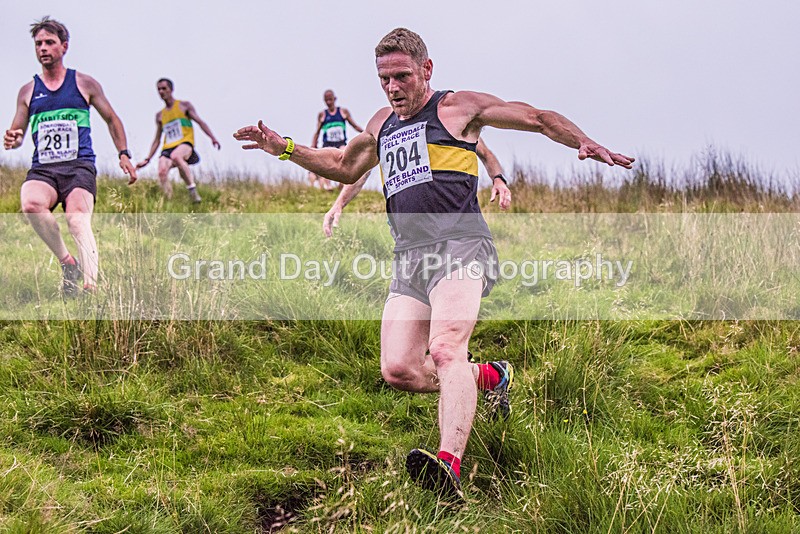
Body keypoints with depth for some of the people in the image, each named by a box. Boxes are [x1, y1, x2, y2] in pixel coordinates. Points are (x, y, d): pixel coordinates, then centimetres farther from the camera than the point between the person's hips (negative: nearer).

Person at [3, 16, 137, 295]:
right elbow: (16, 133, 21)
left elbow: (111, 119, 21)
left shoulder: (84, 84, 12)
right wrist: (12, 140, -4)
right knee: (30, 204, -32)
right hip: (42, 168, 2)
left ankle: (91, 285, -38)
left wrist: (123, 154, 10)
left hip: (79, 165, -2)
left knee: (78, 221, -27)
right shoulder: (28, 91, 17)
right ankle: (68, 262, -16)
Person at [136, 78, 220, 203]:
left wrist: (212, 138, -10)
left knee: (175, 156, -40)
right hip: (168, 148, 4)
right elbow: (157, 140, 26)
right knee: (162, 172, -25)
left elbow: (200, 122, 4)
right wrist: (147, 159, 18)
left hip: (185, 143, -4)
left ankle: (192, 188, -36)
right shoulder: (160, 115, 22)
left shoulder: (184, 106, 11)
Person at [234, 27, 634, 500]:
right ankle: (489, 377, 20)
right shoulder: (382, 125, 25)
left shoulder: (457, 107, 7)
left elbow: (538, 118, 7)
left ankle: (450, 464, -47)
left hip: (460, 245, -7)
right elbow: (345, 166, 44)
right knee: (399, 369, -7)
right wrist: (285, 149, 35)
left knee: (445, 348, -29)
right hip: (410, 257, 7)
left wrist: (587, 145, -8)